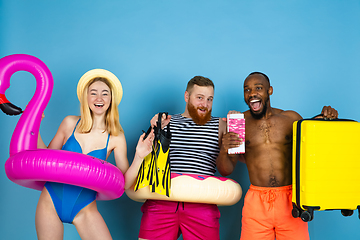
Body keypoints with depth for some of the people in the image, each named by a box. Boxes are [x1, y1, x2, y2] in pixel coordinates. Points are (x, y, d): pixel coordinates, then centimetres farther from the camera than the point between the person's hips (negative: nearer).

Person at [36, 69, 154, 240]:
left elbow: (124, 183, -7)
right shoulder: (70, 123, -4)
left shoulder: (116, 137, -5)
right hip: (51, 202, 1)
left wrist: (139, 157, -20)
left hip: (84, 209, 0)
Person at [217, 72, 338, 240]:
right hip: (256, 201, 0)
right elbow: (225, 171, 4)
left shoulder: (291, 118, 5)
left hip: (290, 200, 1)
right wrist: (224, 151, -18)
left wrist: (326, 120, -1)